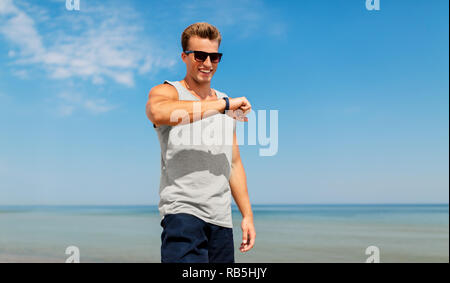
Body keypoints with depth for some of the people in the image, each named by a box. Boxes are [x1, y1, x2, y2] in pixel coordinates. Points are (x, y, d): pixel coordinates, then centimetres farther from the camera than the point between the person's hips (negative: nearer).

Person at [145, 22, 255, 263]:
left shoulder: (227, 105, 20)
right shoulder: (166, 92, 0)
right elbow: (157, 112, -27)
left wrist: (247, 214, 18)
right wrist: (223, 104, -24)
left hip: (222, 219, 6)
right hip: (182, 213, -6)